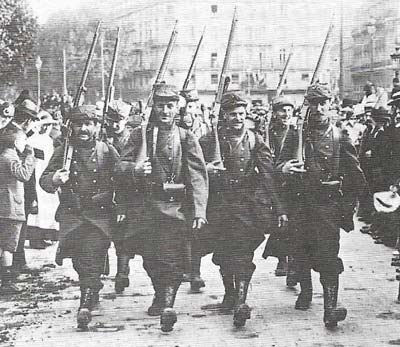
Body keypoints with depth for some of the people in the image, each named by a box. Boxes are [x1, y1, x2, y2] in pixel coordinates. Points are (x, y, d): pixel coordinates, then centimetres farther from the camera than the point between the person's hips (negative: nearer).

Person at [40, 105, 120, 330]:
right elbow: (44, 181, 4)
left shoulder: (108, 152, 3)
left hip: (101, 215, -2)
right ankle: (92, 295, 32)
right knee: (80, 261, 5)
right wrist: (54, 179, -17)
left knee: (93, 259, -14)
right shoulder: (63, 151, 7)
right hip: (72, 215, 2)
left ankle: (86, 306, -17)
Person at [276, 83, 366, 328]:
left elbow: (356, 176, 9)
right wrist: (284, 168, -16)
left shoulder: (340, 138, 3)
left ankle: (330, 307, -10)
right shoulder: (295, 135, 7)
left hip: (329, 206, -2)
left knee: (328, 256, -10)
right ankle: (305, 292, 35)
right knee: (301, 253, 11)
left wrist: (348, 205, 5)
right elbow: (280, 165, 8)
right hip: (299, 204, 3)